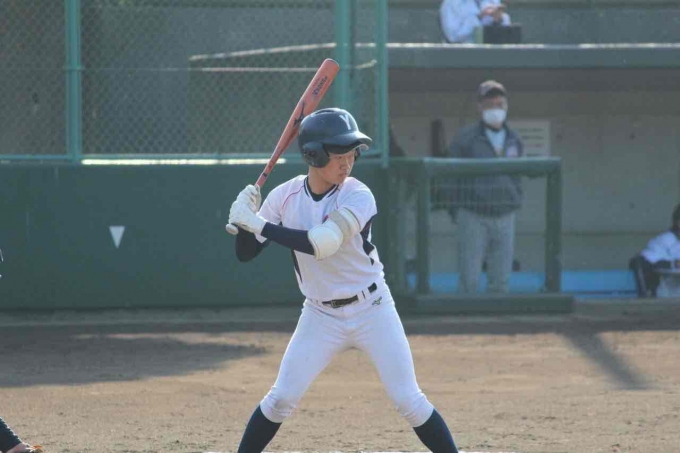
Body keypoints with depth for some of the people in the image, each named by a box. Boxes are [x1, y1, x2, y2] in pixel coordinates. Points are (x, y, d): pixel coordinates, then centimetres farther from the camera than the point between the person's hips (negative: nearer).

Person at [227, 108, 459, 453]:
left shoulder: (358, 197, -19)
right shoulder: (286, 197, -9)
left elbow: (322, 243, -34)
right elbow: (245, 254, -5)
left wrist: (259, 223, -33)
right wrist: (244, 220, -26)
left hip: (372, 310, -2)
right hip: (320, 316, 2)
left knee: (408, 400, -4)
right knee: (281, 398, -2)